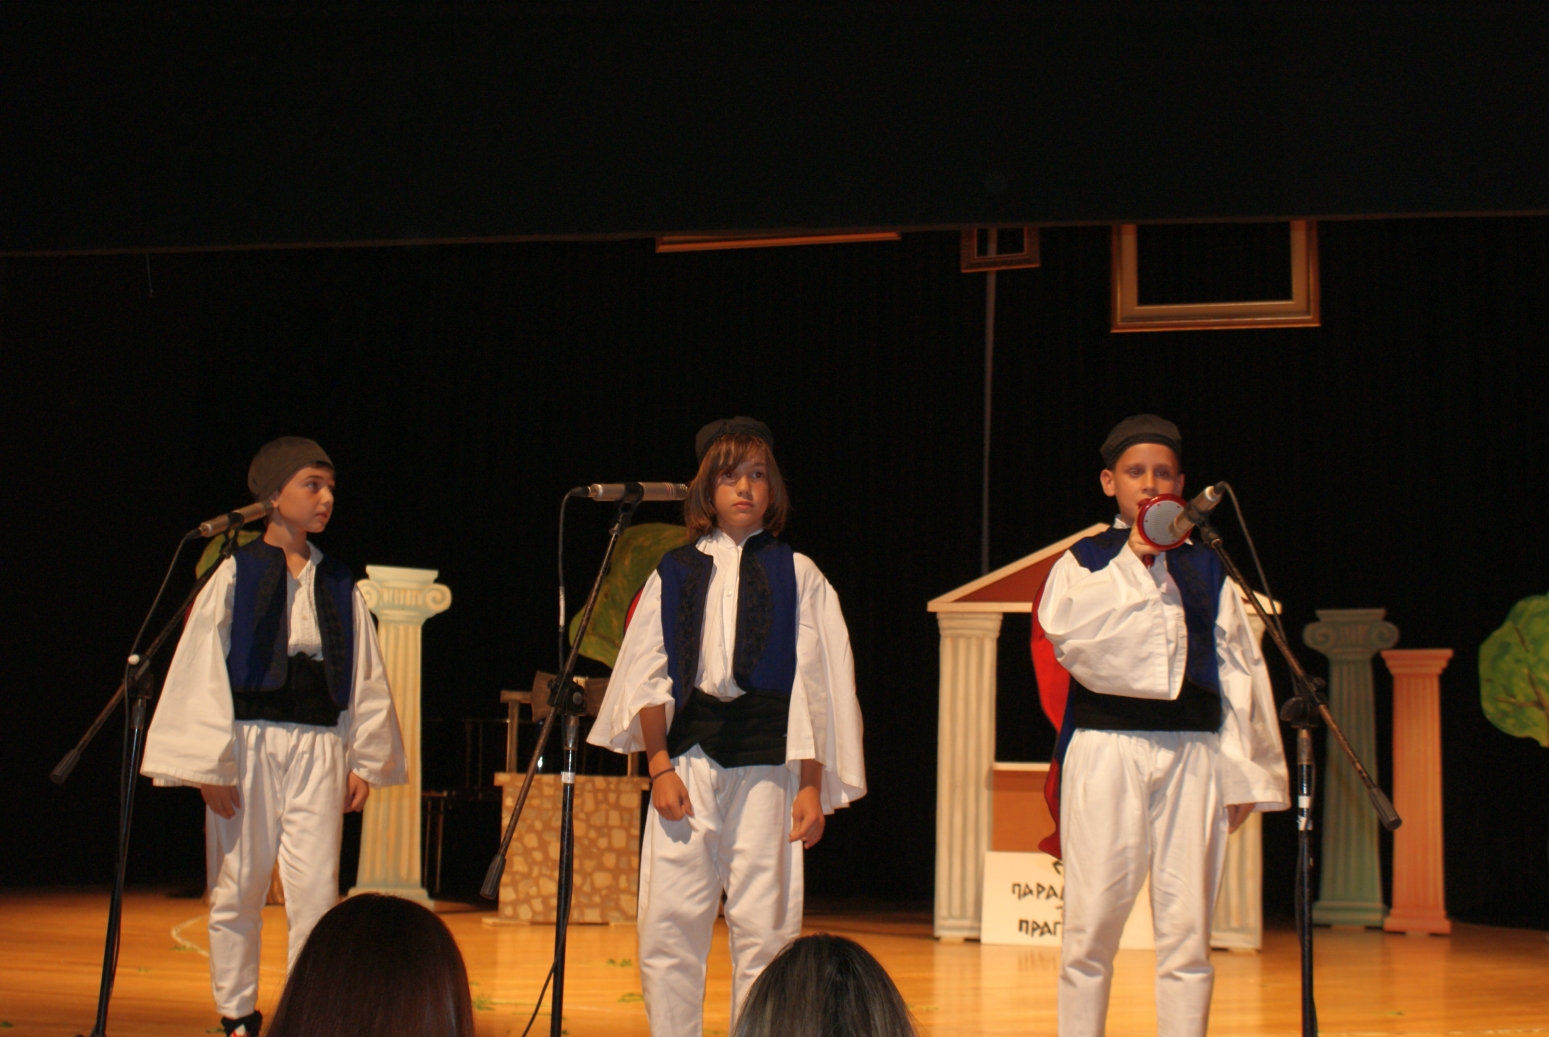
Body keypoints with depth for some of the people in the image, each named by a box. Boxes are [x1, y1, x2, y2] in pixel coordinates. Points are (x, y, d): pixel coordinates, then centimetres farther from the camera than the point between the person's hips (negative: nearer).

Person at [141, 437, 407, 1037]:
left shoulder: (338, 586, 10)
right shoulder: (235, 576, 1)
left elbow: (365, 678, 12)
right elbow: (202, 671, -2)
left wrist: (365, 761, 7)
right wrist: (208, 763, -7)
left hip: (318, 748, 2)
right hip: (249, 742, -2)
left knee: (316, 890, -5)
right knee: (239, 887, 4)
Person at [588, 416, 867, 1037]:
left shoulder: (796, 576, 7)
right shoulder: (674, 574, 12)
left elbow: (817, 684, 4)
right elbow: (647, 677, 10)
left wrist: (811, 786, -3)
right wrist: (659, 767, -1)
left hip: (764, 764, -1)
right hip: (687, 759, 2)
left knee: (764, 928, -3)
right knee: (668, 927, -3)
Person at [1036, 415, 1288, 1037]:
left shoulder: (1206, 569, 16)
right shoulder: (1082, 564, 10)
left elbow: (1238, 667, 12)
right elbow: (1067, 635, -10)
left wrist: (1243, 771, 4)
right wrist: (1134, 557, -9)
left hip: (1193, 753, 2)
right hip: (1106, 751, -2)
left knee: (1187, 933, 1)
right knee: (1091, 928, -4)